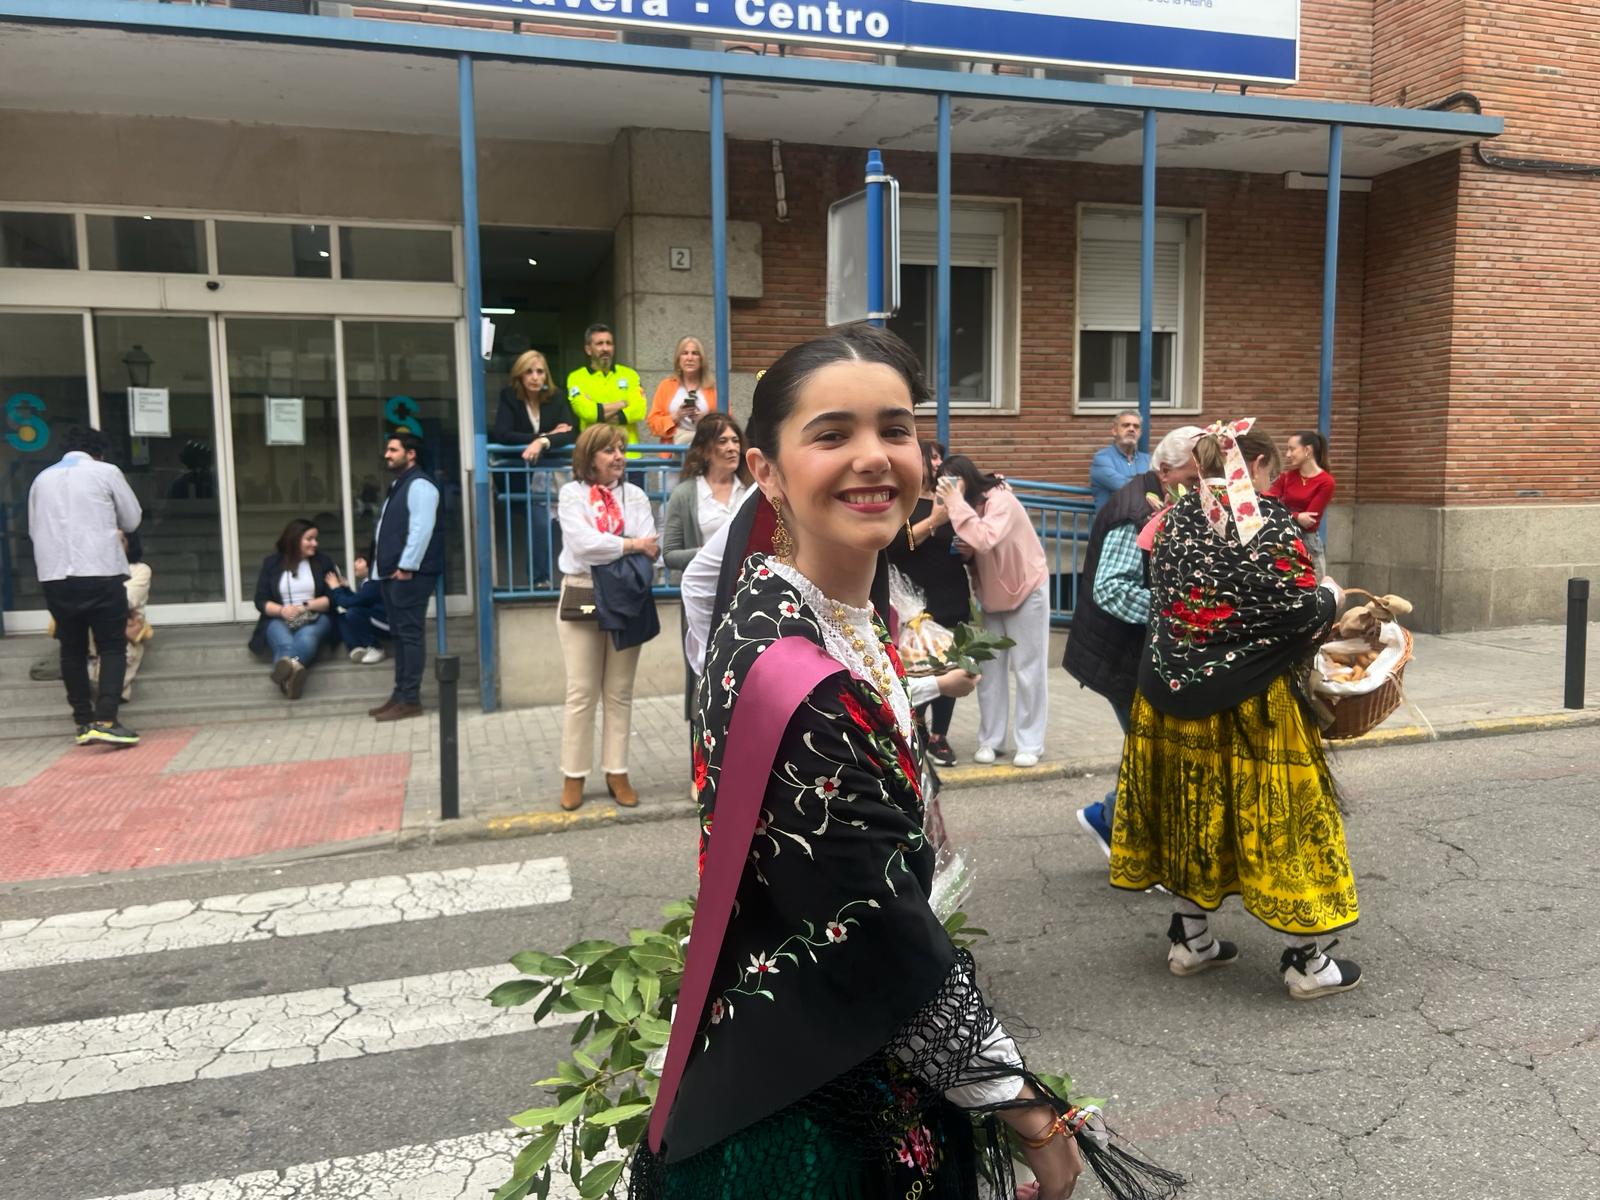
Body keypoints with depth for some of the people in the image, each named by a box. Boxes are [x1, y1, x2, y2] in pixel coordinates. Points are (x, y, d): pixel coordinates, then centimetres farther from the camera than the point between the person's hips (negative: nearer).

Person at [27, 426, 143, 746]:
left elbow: (33, 529, 20)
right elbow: (132, 520, 10)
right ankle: (105, 721, -11)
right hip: (100, 573, -4)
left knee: (72, 649, 13)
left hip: (53, 575, 4)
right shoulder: (106, 471, 3)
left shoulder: (42, 478, 15)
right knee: (112, 647, 1)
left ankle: (83, 722, 16)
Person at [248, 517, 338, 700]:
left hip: (315, 618, 0)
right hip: (279, 619, 1)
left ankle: (285, 671, -70)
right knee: (284, 642, -37)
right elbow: (261, 601, 6)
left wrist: (305, 607, -12)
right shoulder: (271, 563, 10)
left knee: (306, 637, -38)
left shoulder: (323, 561, 11)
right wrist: (281, 610, -15)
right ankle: (290, 672, -71)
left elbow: (332, 598, 5)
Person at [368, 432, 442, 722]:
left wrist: (406, 566, -22)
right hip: (392, 572, 10)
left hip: (409, 573, -10)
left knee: (410, 634, -7)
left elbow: (421, 529, -21)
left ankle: (410, 700, -4)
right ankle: (400, 694, 19)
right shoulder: (398, 485, 21)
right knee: (398, 635, 13)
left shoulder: (419, 485, -11)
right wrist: (385, 565, 18)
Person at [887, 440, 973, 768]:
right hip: (915, 602, -5)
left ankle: (939, 737, 14)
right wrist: (933, 521, -21)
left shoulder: (949, 498, 12)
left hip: (953, 600, 5)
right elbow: (894, 546, -16)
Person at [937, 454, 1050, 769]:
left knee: (1028, 668, 0)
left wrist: (956, 503, -36)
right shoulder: (969, 505, -1)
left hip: (1026, 590, -7)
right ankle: (990, 739, 14)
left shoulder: (1001, 500, -23)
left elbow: (985, 540, -40)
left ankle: (1030, 743, 7)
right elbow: (974, 551, 3)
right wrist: (963, 549, -20)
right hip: (991, 596, 7)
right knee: (989, 668, 6)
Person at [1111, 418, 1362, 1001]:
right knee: (1274, 815, 5)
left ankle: (1191, 938, 27)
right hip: (1251, 703, -5)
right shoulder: (1269, 522, -12)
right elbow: (1300, 609, -13)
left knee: (1193, 810, 16)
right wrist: (1330, 594, 8)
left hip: (1173, 691, 6)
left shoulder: (1176, 517, 5)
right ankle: (1307, 960, 16)